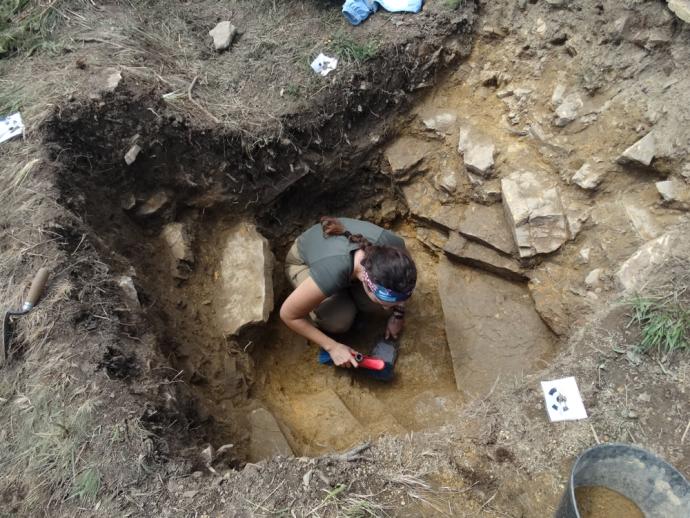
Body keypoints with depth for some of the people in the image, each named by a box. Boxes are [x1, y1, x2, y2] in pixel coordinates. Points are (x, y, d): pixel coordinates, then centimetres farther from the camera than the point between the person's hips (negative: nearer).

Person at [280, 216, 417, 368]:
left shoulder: (392, 243, -34)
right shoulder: (331, 274, -44)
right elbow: (288, 315, -27)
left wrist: (398, 314, -5)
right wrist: (332, 347, -22)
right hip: (303, 262, -4)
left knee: (385, 299, -18)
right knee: (339, 320, -27)